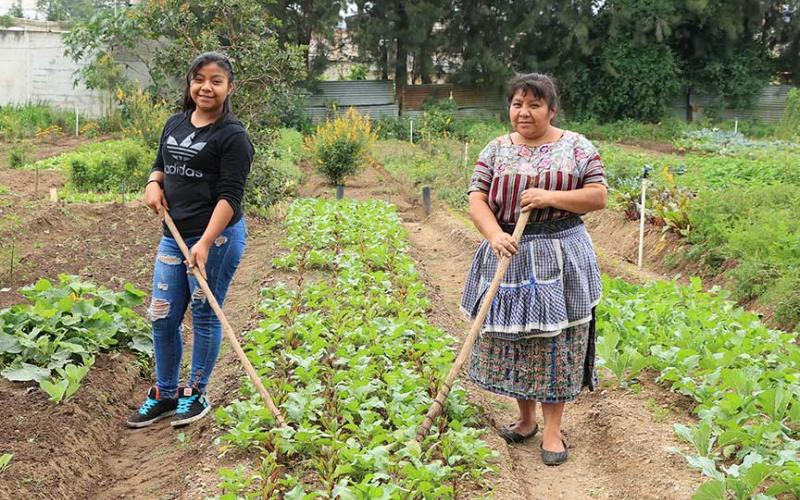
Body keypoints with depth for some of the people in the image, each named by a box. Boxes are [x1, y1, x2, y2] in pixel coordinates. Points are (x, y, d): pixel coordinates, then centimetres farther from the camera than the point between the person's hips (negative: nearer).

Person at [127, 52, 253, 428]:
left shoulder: (233, 136, -10)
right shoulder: (175, 124, 11)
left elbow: (230, 196, -16)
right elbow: (161, 163, 27)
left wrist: (206, 242, -26)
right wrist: (154, 184, 3)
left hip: (217, 237, -7)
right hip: (174, 236, 7)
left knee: (204, 317, 6)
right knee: (161, 318, 10)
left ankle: (195, 394, 24)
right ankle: (164, 394, 27)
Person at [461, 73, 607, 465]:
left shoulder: (576, 147, 1)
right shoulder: (497, 149, 6)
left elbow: (599, 196, -2)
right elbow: (476, 199, 1)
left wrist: (550, 198, -16)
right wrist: (494, 234, -19)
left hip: (560, 258, -2)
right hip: (509, 255, 3)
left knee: (555, 340, 0)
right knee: (510, 336, 7)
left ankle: (552, 429, 12)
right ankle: (525, 418, 25)